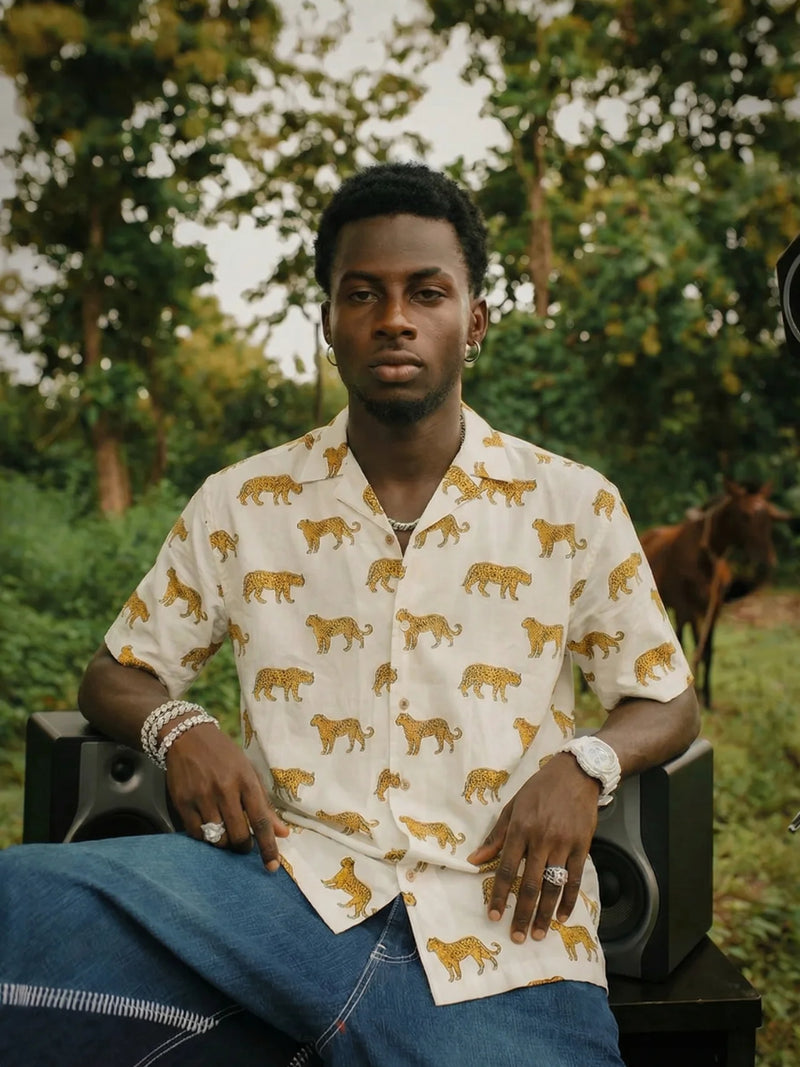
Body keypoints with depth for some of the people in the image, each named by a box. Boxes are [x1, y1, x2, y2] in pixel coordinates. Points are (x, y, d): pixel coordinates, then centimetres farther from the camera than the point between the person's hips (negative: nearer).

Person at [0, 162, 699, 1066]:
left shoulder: (574, 507, 8)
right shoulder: (240, 506, 10)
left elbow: (668, 702, 14)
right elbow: (116, 674, 17)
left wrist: (582, 764, -8)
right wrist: (179, 730, -6)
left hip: (496, 926, 2)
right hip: (299, 884, -1)